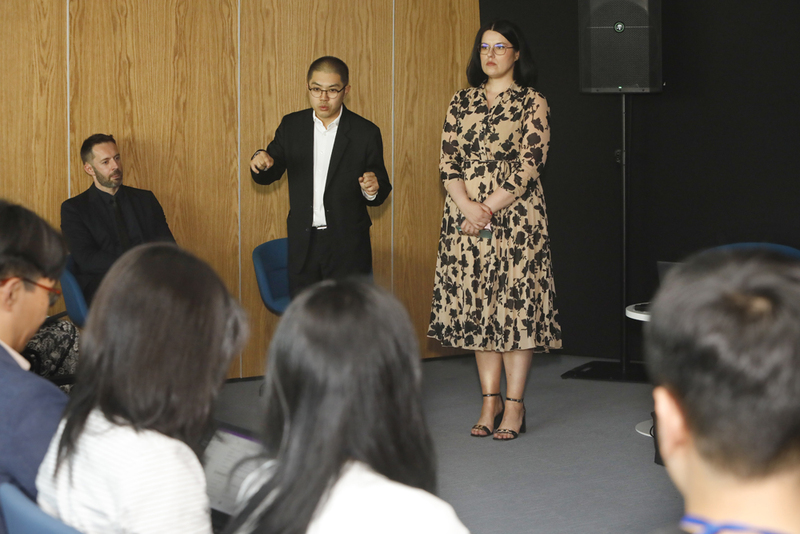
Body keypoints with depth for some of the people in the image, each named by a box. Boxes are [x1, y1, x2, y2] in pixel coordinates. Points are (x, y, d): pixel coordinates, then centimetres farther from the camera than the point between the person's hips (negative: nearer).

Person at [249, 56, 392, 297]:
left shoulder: (366, 133, -4)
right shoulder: (292, 126, 5)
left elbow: (380, 195, -1)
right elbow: (267, 177, 7)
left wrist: (373, 189, -25)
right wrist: (261, 162, -16)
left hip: (347, 248, -2)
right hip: (302, 245, 3)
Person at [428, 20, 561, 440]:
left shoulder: (532, 103, -1)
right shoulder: (461, 102, 11)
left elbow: (530, 164, -9)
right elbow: (448, 160, 6)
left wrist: (488, 209, -14)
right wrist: (467, 205, -11)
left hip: (516, 214, -4)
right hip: (466, 216, 4)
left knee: (516, 302, -5)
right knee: (476, 303, 5)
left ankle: (514, 405, 2)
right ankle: (490, 400, 14)